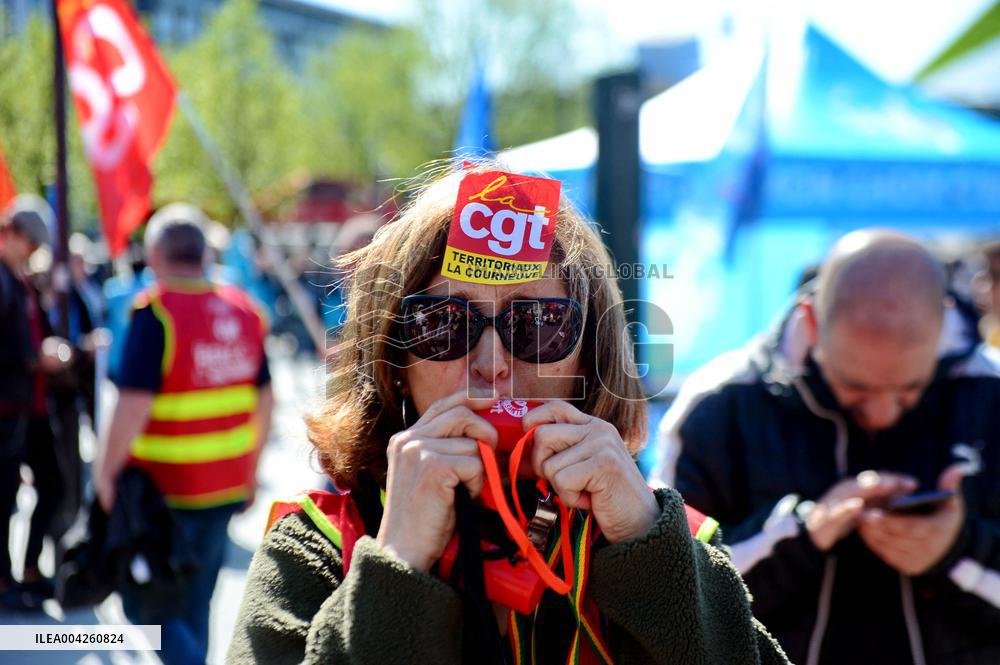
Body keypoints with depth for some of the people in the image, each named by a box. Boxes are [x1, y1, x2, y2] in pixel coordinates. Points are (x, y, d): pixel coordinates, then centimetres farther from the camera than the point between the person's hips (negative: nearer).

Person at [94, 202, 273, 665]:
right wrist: (250, 468, 20)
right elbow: (263, 400, 10)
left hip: (165, 489, -6)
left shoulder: (155, 311, -15)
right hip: (227, 485, 6)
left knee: (144, 604, 5)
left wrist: (107, 469, -9)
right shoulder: (244, 310, 4)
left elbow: (134, 403, -21)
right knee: (194, 604, 18)